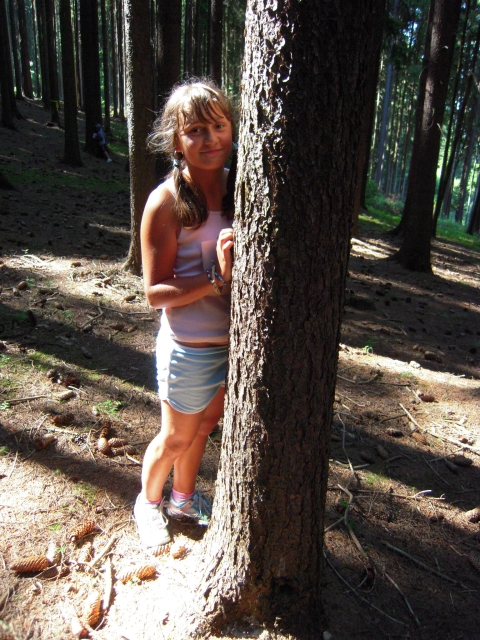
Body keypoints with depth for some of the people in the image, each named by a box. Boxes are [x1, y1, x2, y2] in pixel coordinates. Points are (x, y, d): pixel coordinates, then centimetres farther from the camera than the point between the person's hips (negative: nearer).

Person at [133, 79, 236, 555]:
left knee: (203, 426, 24)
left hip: (234, 338, 5)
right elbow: (155, 291, -17)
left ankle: (183, 498, 50)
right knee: (176, 437, 16)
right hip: (190, 347, -5)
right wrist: (217, 278, -28)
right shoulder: (166, 203, -18)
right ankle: (148, 503, 46)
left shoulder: (237, 187, -2)